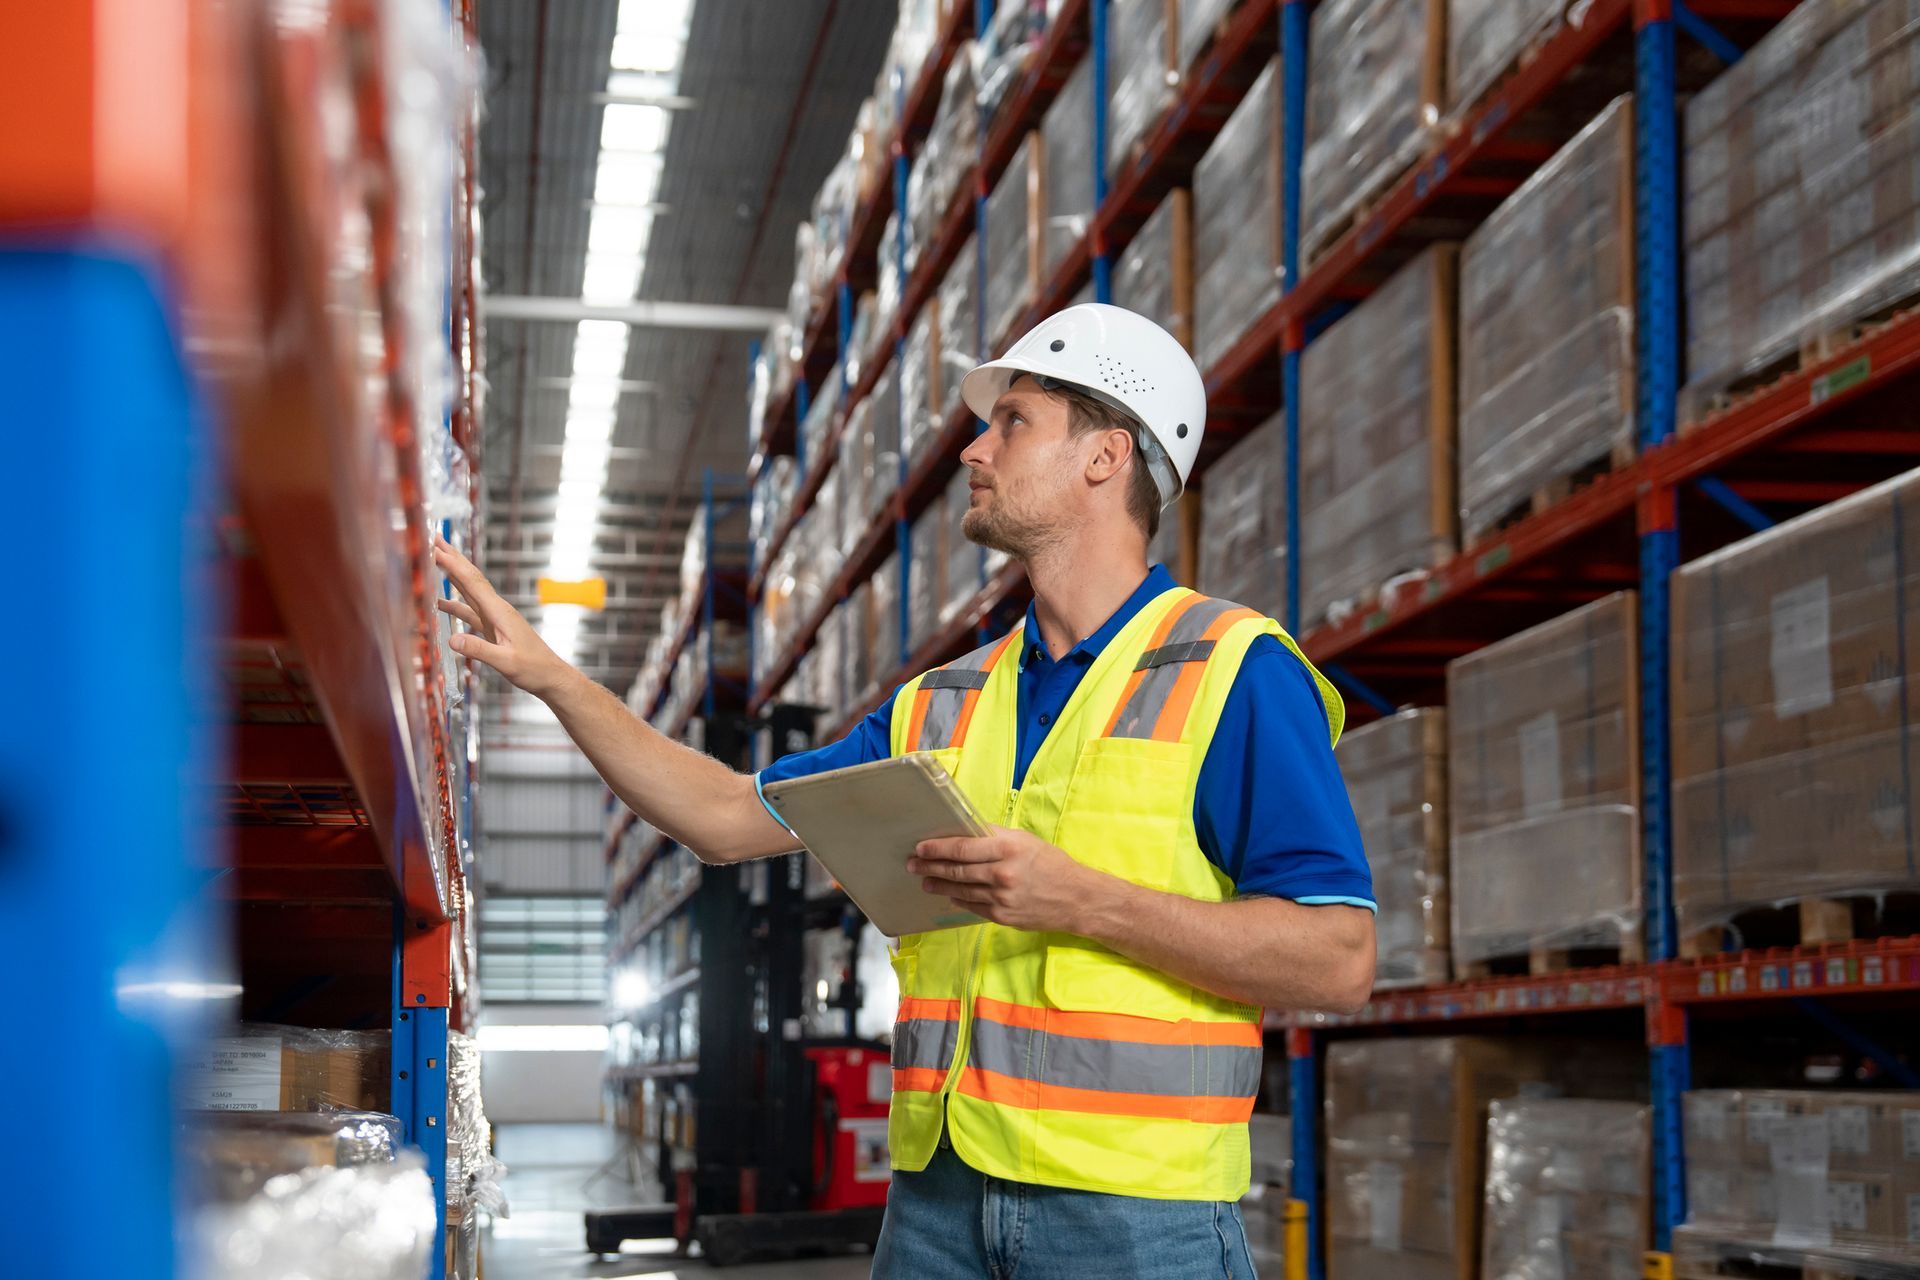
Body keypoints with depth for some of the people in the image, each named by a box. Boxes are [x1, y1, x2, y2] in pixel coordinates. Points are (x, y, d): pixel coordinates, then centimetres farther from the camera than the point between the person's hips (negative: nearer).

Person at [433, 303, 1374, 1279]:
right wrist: (546, 673, 15)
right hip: (935, 1197, 6)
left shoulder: (1236, 674, -6)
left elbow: (1337, 961, -13)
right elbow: (730, 817, 19)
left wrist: (1079, 900, -19)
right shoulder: (945, 704, 15)